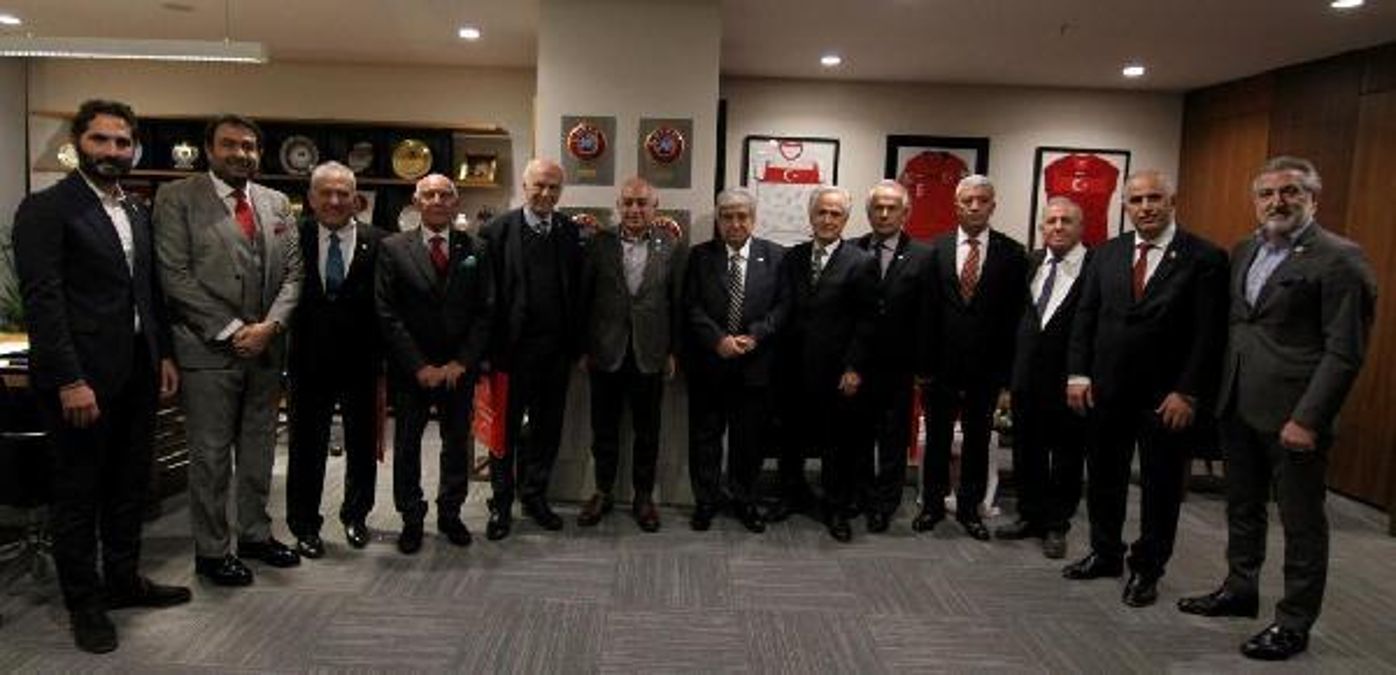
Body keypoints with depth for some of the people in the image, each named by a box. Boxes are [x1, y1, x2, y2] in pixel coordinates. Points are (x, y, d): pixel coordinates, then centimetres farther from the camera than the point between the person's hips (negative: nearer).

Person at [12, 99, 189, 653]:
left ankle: (123, 579, 31)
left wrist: (164, 354, 11)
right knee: (78, 492, 7)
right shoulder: (46, 208, -9)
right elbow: (41, 299, -15)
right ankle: (84, 601, 20)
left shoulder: (138, 213, 13)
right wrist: (70, 380, -20)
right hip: (82, 377, -7)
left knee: (130, 484, 16)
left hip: (137, 374, 7)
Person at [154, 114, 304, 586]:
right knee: (211, 455, 4)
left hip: (265, 349, 5)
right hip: (209, 351, -4)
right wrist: (230, 330, -13)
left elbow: (292, 272, 8)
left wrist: (270, 326, -7)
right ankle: (211, 551, 17)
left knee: (259, 451, 14)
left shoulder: (276, 203, 12)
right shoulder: (177, 198, -2)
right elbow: (176, 276, -9)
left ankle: (255, 535, 27)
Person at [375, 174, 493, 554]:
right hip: (410, 370, -1)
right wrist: (419, 366, -11)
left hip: (459, 369, 1)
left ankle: (450, 514, 25)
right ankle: (411, 519, 23)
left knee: (457, 444, 9)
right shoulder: (393, 249, -1)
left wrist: (461, 363, -9)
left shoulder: (475, 250, 3)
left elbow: (485, 312, 0)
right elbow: (387, 313, -5)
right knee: (406, 445, 8)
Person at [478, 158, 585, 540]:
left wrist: (576, 344, 2)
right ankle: (501, 503, 24)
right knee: (505, 429, 10)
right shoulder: (498, 230, -6)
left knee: (547, 427, 13)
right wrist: (489, 347, -11)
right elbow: (487, 292, -8)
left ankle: (535, 495, 30)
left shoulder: (569, 231, 5)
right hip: (512, 347, -3)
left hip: (555, 350, 3)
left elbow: (577, 290, 5)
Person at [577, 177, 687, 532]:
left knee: (647, 431, 11)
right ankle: (603, 492, 28)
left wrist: (674, 352, -1)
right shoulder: (600, 243, 0)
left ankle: (643, 496, 26)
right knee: (604, 428, 12)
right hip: (606, 352, 1)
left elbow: (679, 303, 0)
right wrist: (584, 347, 1)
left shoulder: (673, 246, -2)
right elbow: (584, 296, 2)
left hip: (650, 354, -1)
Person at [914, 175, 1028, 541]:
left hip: (986, 367, 0)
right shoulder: (936, 249, -1)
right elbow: (926, 310, -2)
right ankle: (932, 504, 26)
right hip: (941, 364, 0)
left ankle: (969, 507, 26)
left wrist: (1007, 372, -6)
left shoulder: (1012, 253, -1)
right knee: (937, 438, 12)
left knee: (977, 440, 11)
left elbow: (1015, 316, -2)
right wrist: (924, 363, -5)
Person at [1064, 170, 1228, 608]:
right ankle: (1105, 554, 33)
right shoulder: (1107, 253, 6)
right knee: (1104, 478, 15)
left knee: (1161, 487, 9)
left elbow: (1209, 334, -10)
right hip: (1107, 390, 4)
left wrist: (1188, 393, -14)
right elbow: (1085, 318, 7)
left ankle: (1147, 569, 25)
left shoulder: (1204, 258, -7)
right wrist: (1078, 374, -1)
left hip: (1168, 397, -4)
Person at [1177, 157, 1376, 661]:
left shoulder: (1339, 258, -11)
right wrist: (1217, 392, 9)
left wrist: (1307, 419, -18)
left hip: (1293, 413, -7)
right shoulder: (1244, 251, 11)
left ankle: (1294, 623, 20)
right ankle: (1240, 589, 37)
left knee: (1302, 521, 7)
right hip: (1238, 407, 7)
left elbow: (1345, 351, -14)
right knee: (1242, 507, 19)